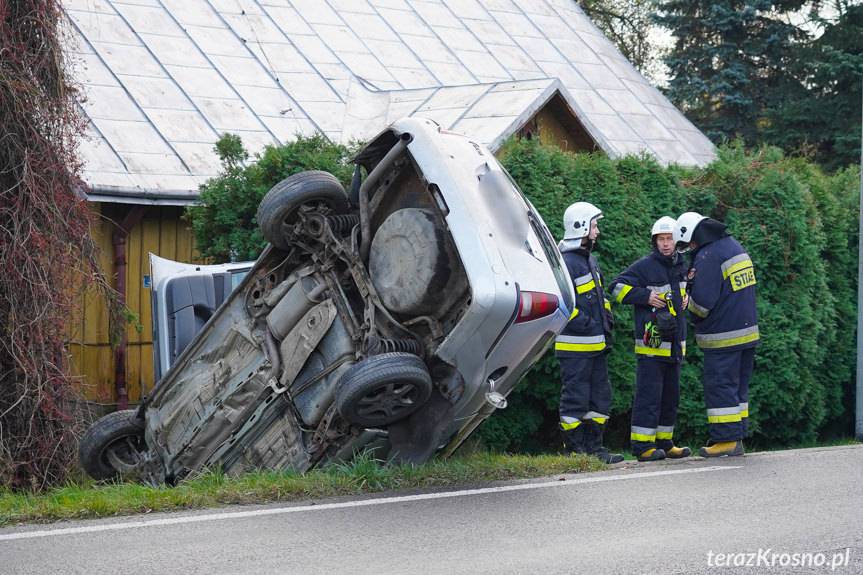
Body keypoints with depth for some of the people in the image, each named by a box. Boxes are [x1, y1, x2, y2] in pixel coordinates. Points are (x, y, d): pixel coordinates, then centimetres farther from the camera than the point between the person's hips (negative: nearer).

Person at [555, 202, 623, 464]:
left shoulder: (590, 260, 18)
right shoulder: (565, 262, -15)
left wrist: (606, 318, 15)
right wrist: (585, 323, -19)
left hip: (596, 344, 10)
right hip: (576, 346, -10)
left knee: (600, 396, 13)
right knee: (575, 397, -4)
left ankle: (594, 446, 19)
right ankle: (574, 450, 1)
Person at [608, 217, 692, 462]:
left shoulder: (681, 266, 15)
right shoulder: (644, 266, -8)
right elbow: (617, 287, -10)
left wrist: (686, 299, 13)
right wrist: (645, 296, -16)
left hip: (674, 344, 8)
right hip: (651, 343, -8)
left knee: (671, 396, 12)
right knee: (649, 395, -9)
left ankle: (664, 443, 20)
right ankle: (643, 446, -8)